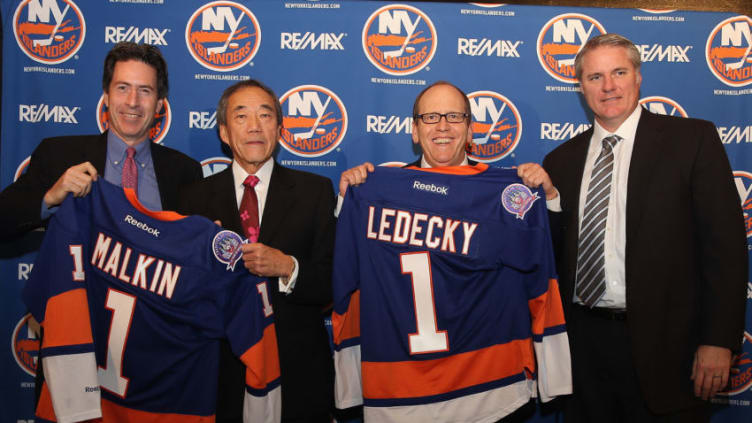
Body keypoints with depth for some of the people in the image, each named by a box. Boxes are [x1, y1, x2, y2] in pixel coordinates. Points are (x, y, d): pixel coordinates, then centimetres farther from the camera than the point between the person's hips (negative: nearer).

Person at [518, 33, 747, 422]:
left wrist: (719, 340, -12)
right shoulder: (562, 159, 8)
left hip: (663, 345, -3)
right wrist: (549, 198, -8)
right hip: (583, 342, 4)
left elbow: (725, 242, -7)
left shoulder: (693, 138, -3)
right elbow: (557, 254, 10)